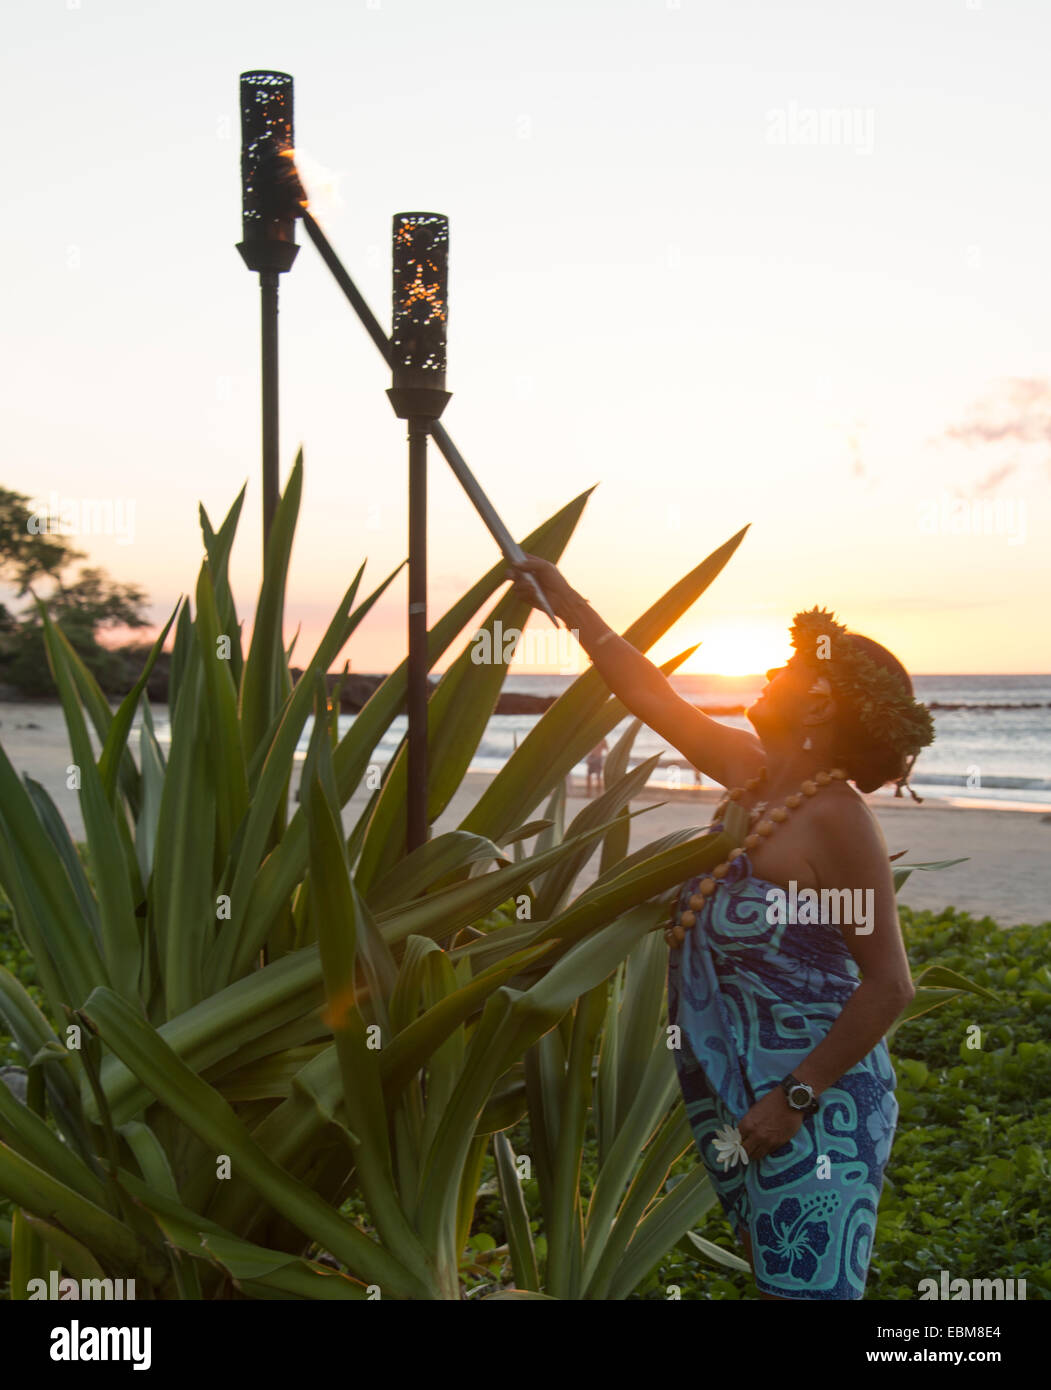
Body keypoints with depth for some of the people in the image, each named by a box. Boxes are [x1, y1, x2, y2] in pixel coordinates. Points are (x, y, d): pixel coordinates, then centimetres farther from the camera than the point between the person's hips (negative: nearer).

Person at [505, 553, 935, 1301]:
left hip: (811, 1105, -9)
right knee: (773, 1275, 20)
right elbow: (654, 699, 14)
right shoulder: (752, 772, 3)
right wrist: (567, 601, 20)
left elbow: (889, 984, -21)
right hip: (741, 1093, 9)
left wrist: (796, 1099, -21)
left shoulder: (835, 817, -20)